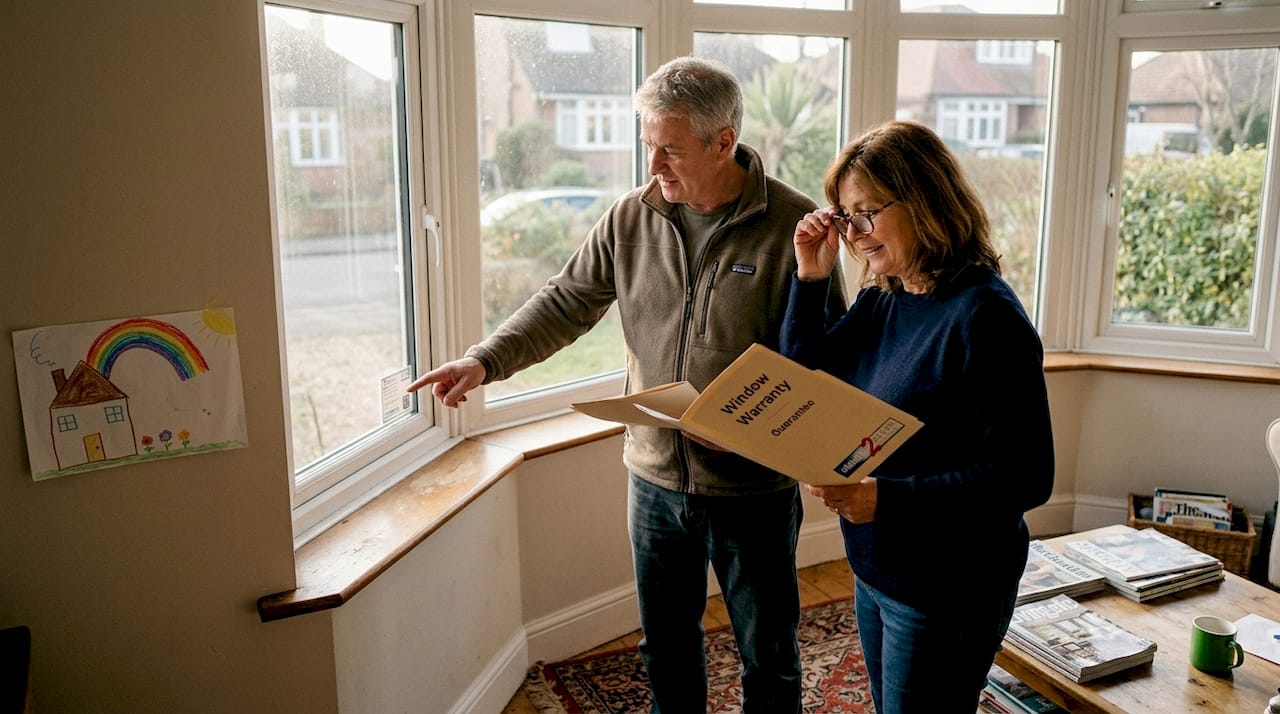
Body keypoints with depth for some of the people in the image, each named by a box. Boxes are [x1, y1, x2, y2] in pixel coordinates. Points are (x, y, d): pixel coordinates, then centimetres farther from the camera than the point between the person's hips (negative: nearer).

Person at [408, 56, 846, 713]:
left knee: (768, 657, 16)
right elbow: (566, 302, 3)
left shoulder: (793, 223, -13)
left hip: (754, 487, -3)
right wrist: (484, 361, -9)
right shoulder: (630, 219, -1)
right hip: (656, 479, 4)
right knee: (666, 642, 22)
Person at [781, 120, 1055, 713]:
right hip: (875, 569, 8)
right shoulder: (881, 298, 1)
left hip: (948, 591, -8)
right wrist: (810, 280, -5)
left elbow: (1025, 477, -24)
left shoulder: (985, 317, -23)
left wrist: (889, 498, -32)